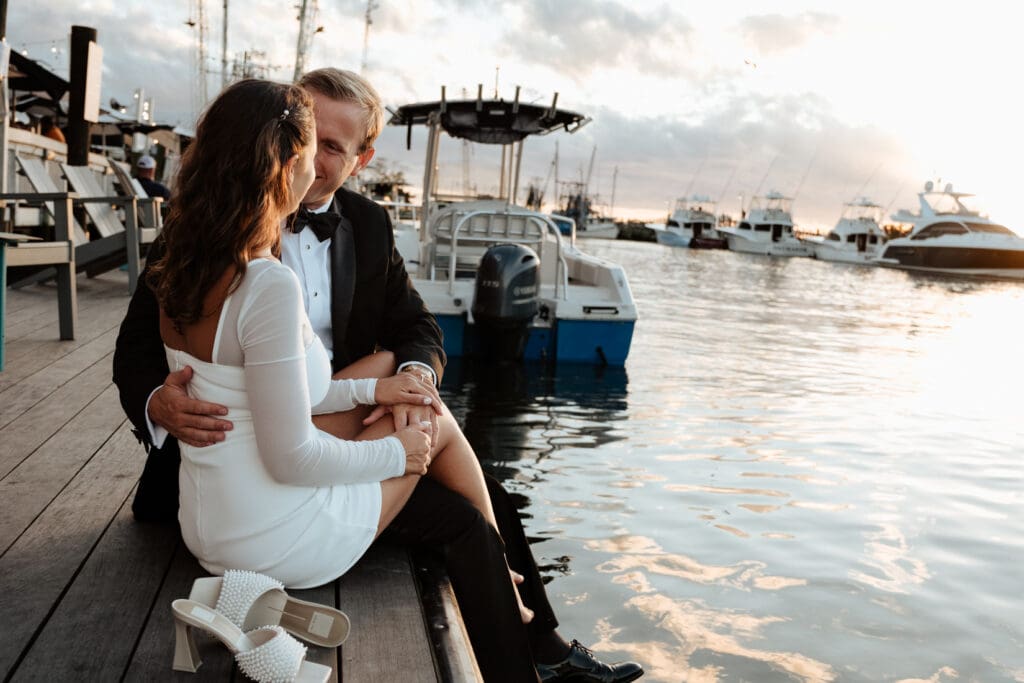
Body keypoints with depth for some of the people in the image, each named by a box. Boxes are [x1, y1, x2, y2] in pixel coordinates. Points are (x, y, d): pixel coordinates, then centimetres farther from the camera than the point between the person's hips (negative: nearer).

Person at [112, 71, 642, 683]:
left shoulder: (369, 226, 5)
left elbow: (418, 330, 3)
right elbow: (138, 345, -8)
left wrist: (413, 377, -22)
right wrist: (159, 405, -32)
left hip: (340, 426, 6)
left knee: (486, 498, -1)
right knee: (462, 520, -16)